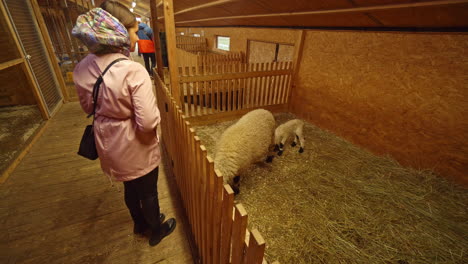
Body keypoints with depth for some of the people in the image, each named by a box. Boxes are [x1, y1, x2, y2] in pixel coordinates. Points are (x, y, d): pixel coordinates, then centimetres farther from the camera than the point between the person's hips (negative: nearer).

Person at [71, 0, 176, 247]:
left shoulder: (82, 68, -5)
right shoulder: (133, 71, -29)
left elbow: (88, 107, 8)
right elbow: (148, 122, -32)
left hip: (109, 142, 7)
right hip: (135, 145, -6)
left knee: (130, 186, 29)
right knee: (148, 191, 18)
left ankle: (139, 222, 55)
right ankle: (157, 230, 45)